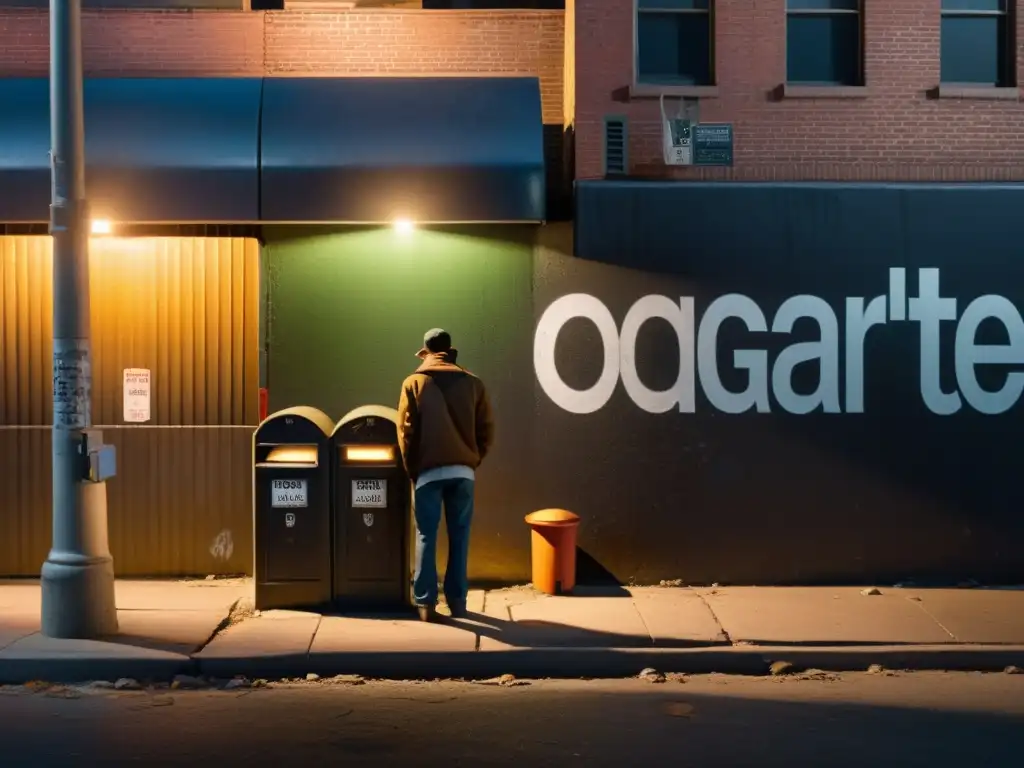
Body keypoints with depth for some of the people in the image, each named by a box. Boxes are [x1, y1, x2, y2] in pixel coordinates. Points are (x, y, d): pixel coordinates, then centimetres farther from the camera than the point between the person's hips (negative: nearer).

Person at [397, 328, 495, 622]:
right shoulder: (472, 383, 6)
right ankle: (457, 601, 11)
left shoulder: (414, 383, 3)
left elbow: (406, 432, -1)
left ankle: (426, 603, 3)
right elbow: (486, 431, 4)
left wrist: (412, 471, 8)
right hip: (463, 472, 2)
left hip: (429, 472, -1)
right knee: (459, 537, 9)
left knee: (426, 537, 4)